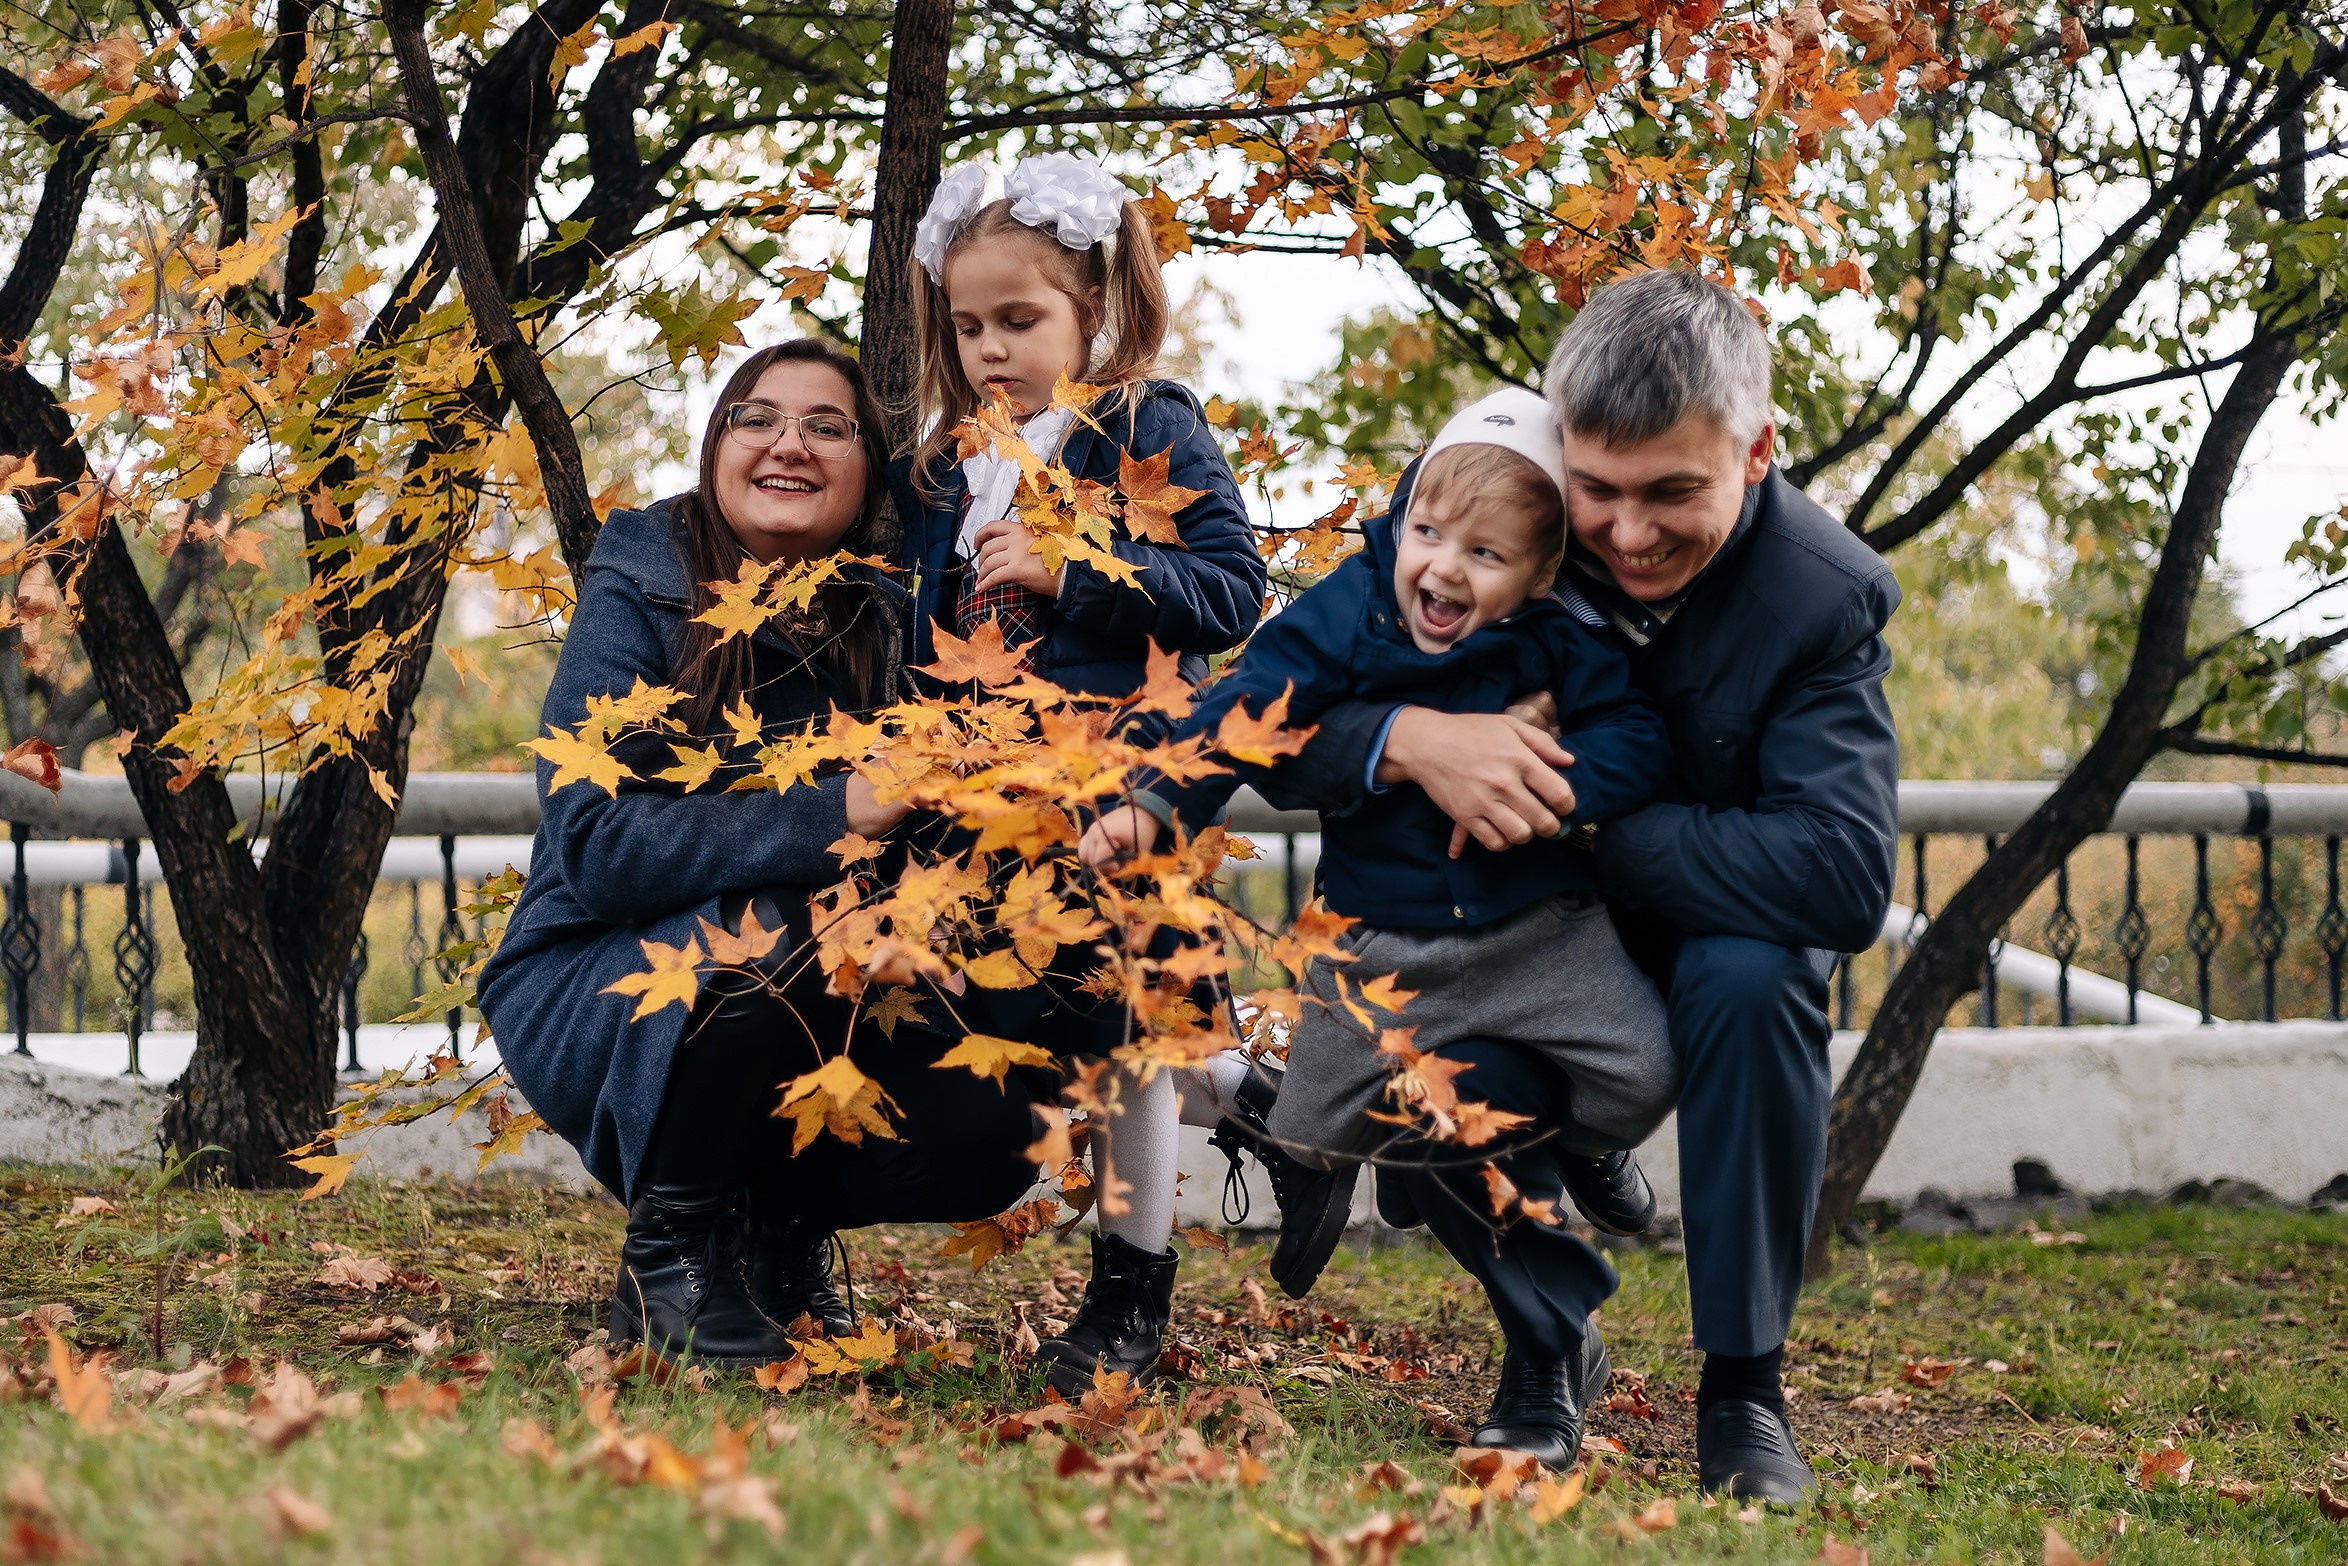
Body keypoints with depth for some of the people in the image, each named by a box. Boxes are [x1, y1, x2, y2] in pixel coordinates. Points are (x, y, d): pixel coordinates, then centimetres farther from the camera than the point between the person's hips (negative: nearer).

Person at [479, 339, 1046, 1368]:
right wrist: (832, 816, -35)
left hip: (809, 1017, 4)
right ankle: (669, 1249, -11)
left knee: (990, 1129, -22)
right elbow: (594, 841, -25)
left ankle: (779, 1227, 11)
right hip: (594, 1001, -4)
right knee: (763, 926, -35)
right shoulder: (640, 597, -12)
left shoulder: (884, 625, 1)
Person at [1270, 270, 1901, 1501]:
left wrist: (1578, 816, -35)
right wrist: (1407, 740, -39)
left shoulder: (1827, 594, -23)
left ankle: (1742, 1396, -19)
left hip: (1711, 941, -3)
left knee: (1750, 979, -35)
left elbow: (1846, 874, -35)